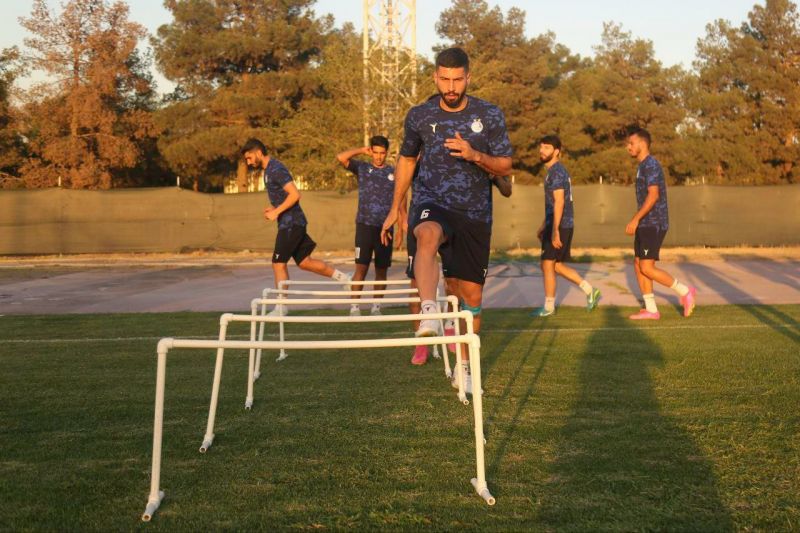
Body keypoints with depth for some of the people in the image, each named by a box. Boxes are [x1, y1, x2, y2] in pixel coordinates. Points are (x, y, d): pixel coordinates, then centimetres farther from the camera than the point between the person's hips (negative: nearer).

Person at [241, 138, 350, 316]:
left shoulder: (276, 170, -16)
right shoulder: (267, 170, 15)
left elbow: (295, 195, -23)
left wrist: (276, 212, -20)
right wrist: (272, 207, 9)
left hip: (291, 223, -10)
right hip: (290, 223, 10)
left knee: (278, 263, -5)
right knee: (304, 262, 12)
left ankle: (281, 308, 1)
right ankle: (343, 278, 20)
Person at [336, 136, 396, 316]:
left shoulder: (394, 172, 9)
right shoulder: (362, 168, 6)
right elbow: (341, 157, -8)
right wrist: (361, 151, 1)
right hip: (365, 225, -2)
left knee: (382, 270, 5)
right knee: (361, 267, -7)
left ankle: (376, 307, 15)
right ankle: (354, 307, -4)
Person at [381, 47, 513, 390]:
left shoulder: (490, 115, -1)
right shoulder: (419, 116, 2)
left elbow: (505, 167, 0)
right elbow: (407, 160, 16)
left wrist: (475, 156, -21)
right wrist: (395, 209, 18)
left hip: (475, 213, 2)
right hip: (431, 203, -1)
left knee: (472, 294, 6)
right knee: (428, 234, -40)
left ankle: (465, 365, 26)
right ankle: (429, 315, -59)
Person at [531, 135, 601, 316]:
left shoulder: (556, 171, -14)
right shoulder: (555, 171, 17)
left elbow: (559, 202, -21)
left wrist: (555, 231, -24)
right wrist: (544, 226, 25)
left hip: (560, 226, -10)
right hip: (557, 225, 10)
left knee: (548, 265, -3)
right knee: (556, 265, 13)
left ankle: (549, 307, 6)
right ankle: (590, 291, 17)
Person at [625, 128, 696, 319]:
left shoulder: (650, 164, -13)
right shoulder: (643, 166, 18)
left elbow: (653, 195, -22)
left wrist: (635, 219, -22)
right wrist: (638, 222, 22)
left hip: (653, 225, -10)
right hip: (646, 225, 10)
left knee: (647, 268, -12)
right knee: (638, 265, 7)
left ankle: (685, 292, 0)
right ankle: (651, 310, 10)